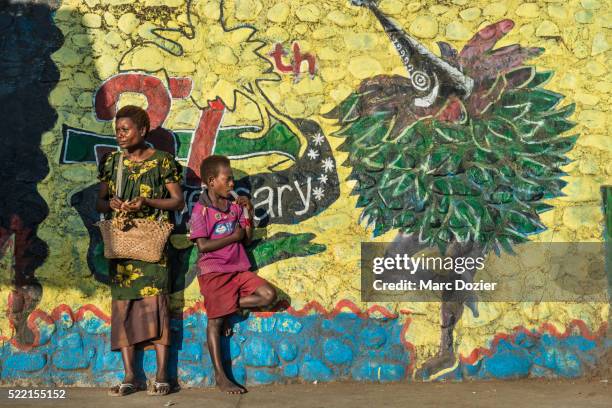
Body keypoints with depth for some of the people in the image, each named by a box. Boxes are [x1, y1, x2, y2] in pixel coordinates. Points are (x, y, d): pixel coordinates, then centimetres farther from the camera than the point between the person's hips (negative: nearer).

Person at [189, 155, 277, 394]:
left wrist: (248, 213, 0)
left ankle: (228, 309, 3)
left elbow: (247, 239, 12)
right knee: (215, 321, -4)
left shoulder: (235, 207, 8)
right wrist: (233, 236, -10)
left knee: (269, 295, -10)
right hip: (213, 272, -6)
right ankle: (220, 377, 1)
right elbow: (203, 245, -16)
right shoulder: (201, 210, -8)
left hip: (238, 269, 6)